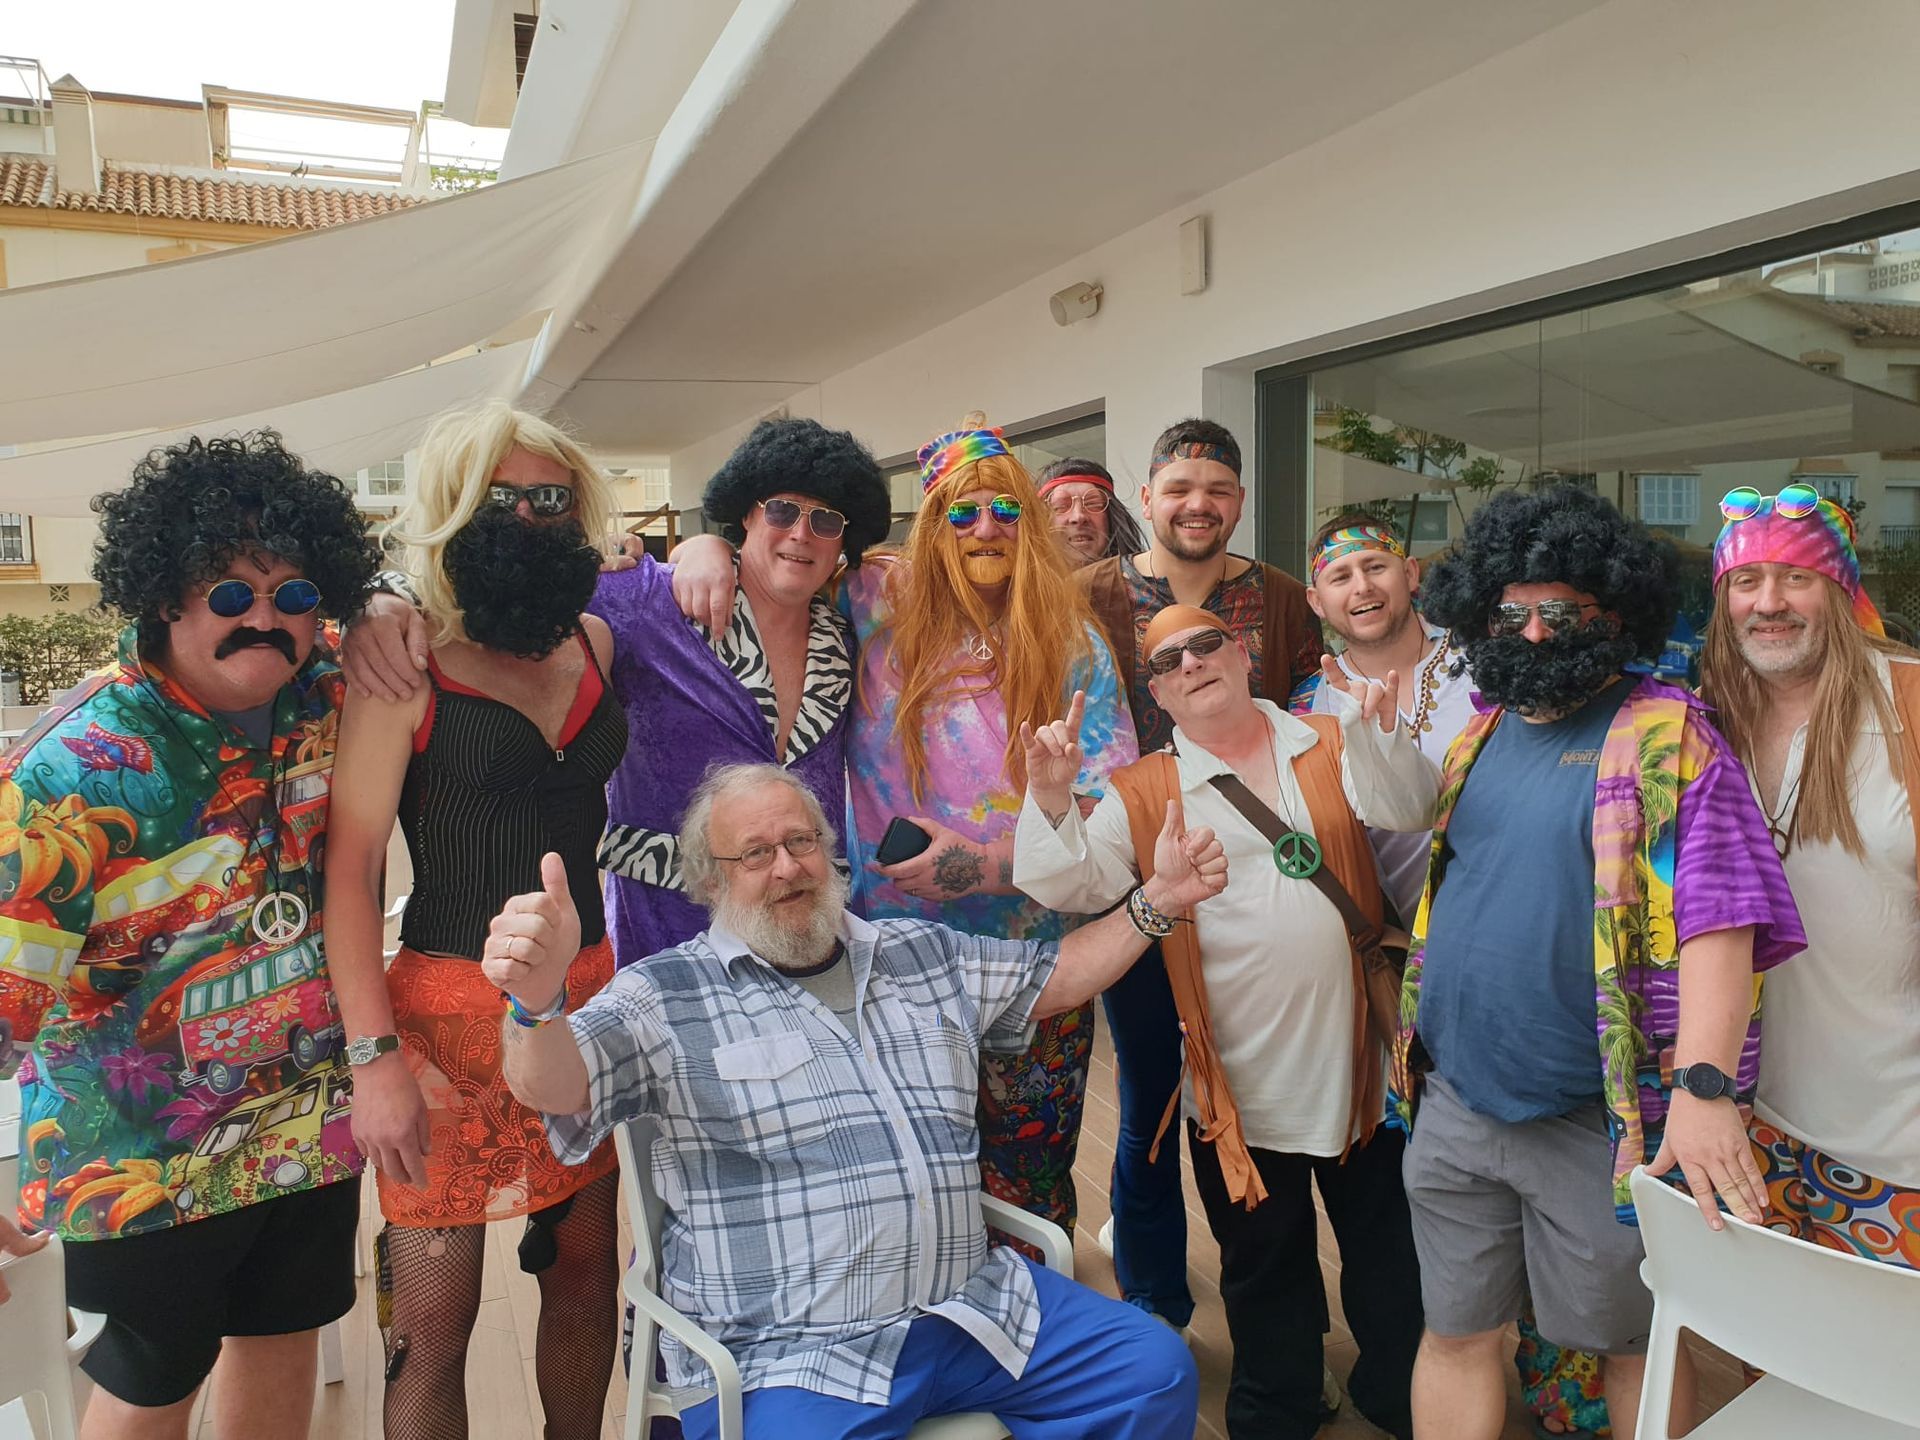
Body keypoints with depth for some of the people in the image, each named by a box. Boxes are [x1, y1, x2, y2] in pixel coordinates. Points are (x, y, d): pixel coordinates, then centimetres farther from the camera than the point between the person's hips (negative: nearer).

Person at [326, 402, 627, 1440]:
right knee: (433, 1329, 5)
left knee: (587, 1279, 17)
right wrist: (374, 1058, -17)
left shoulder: (595, 642, 7)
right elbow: (350, 864, -12)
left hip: (590, 994, 5)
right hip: (453, 1009, -5)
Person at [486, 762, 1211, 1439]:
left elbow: (1056, 974, 22)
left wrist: (1157, 900, 11)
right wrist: (535, 1001, -39)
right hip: (787, 1353, -5)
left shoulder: (925, 955, 13)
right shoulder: (667, 997, -2)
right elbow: (554, 1086, -17)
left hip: (974, 1312, 5)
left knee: (1156, 1368, -3)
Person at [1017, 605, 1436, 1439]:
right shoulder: (1143, 793, -3)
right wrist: (1051, 800, -30)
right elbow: (1068, 886, -13)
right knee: (1263, 1264, 18)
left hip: (1359, 1061, 2)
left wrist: (1378, 731, -32)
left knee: (1389, 1245, 21)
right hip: (1242, 1081, -1)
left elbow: (1408, 808, -14)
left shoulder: (1330, 747, 1)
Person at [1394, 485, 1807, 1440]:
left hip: (1600, 1117, -5)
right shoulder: (1479, 734, 9)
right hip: (1452, 1101, 5)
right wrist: (1414, 1030, 12)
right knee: (1455, 1335, 14)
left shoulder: (1667, 736, -9)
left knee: (1629, 1341, 14)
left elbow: (1719, 915, -18)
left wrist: (1703, 1083, -27)